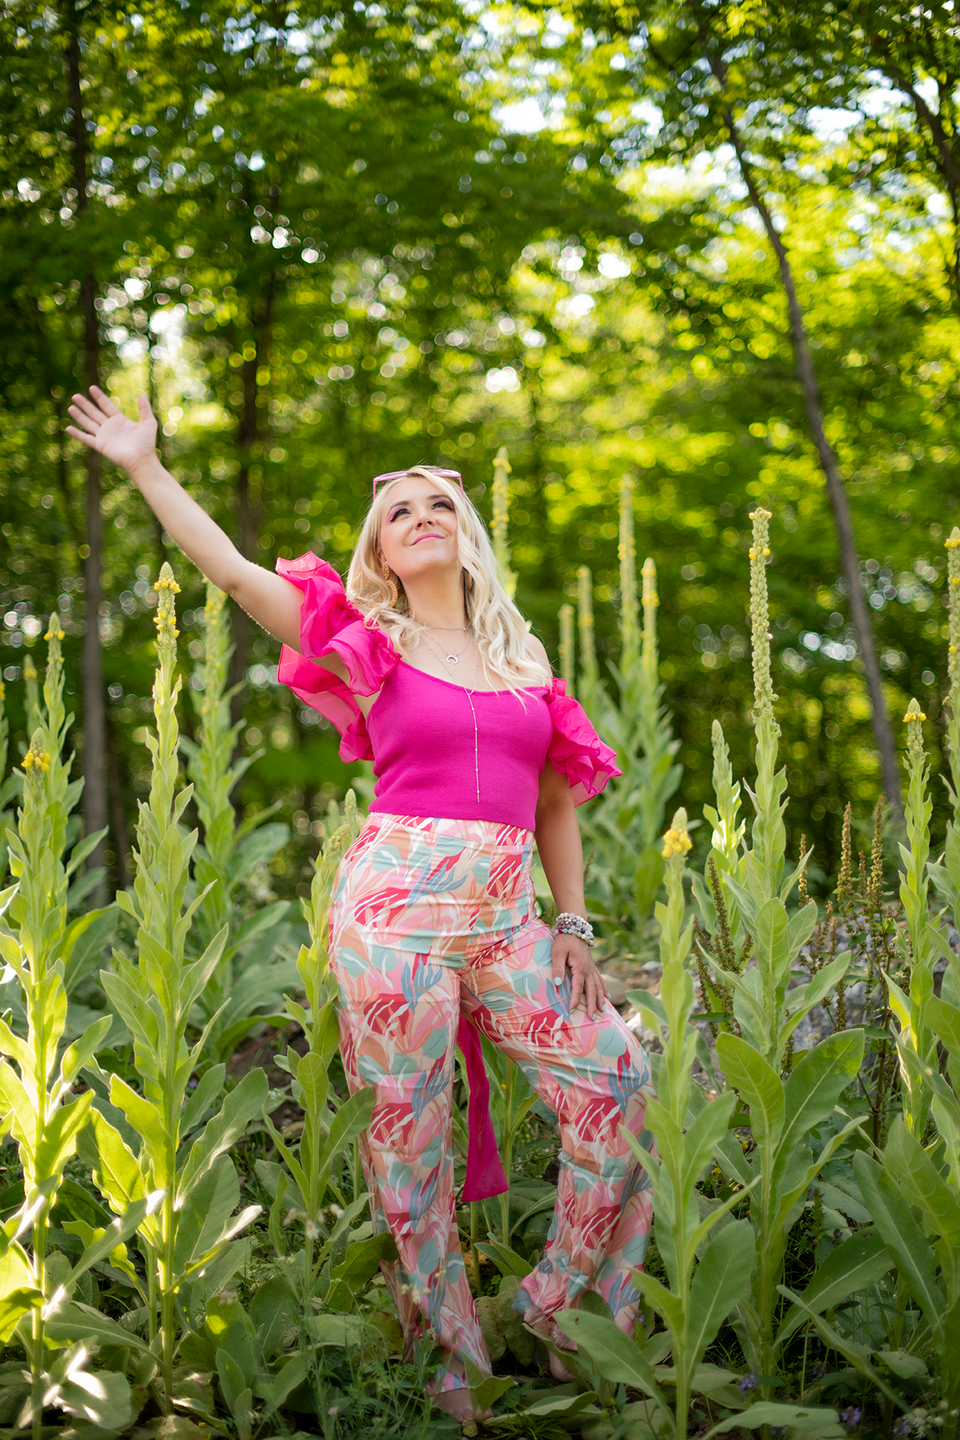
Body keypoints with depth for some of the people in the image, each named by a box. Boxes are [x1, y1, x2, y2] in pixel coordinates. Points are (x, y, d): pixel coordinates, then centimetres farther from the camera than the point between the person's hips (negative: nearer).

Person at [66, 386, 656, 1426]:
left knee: (615, 1077, -1)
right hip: (400, 904, -4)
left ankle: (561, 1305, 17)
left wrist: (573, 923, 12)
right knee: (412, 1135, 1)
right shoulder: (368, 642, 5)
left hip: (507, 914, 4)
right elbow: (232, 572, -1)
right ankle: (453, 1356, 18)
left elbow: (555, 805, 19)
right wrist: (146, 468, 1)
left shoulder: (521, 658, 16)